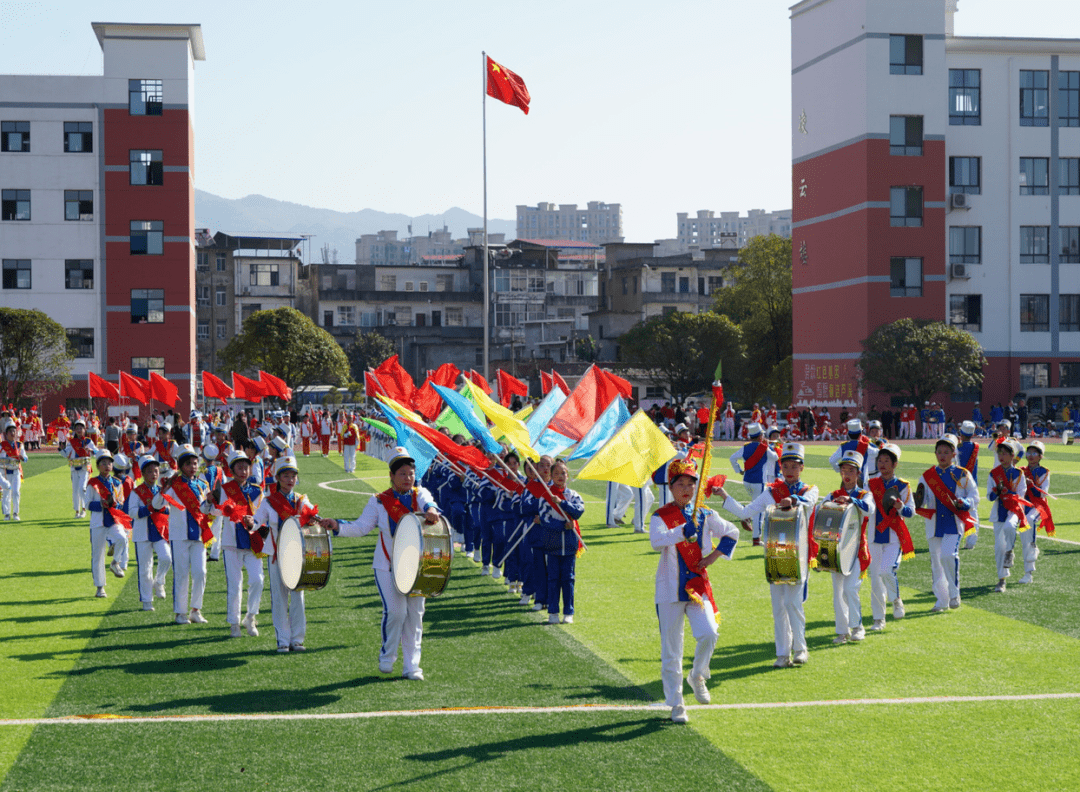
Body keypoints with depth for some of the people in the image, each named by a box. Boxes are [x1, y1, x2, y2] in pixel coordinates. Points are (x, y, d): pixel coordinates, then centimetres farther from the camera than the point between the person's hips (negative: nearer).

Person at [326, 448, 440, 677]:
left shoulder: (420, 494, 5)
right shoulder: (379, 501, 4)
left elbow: (428, 503, -18)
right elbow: (361, 527, 0)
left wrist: (430, 510, -42)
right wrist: (337, 526, -16)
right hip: (387, 565, -2)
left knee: (415, 613, 1)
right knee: (395, 610, -13)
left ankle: (411, 666, 10)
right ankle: (387, 656, 11)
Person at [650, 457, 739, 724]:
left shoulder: (705, 516, 7)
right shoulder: (660, 516, -4)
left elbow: (732, 533, 22)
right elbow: (656, 541, -24)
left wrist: (714, 556, 8)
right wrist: (682, 532, -39)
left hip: (698, 586, 2)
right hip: (670, 589, -2)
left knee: (708, 634, -17)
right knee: (671, 648, 1)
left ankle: (698, 676, 13)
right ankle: (676, 704, 13)